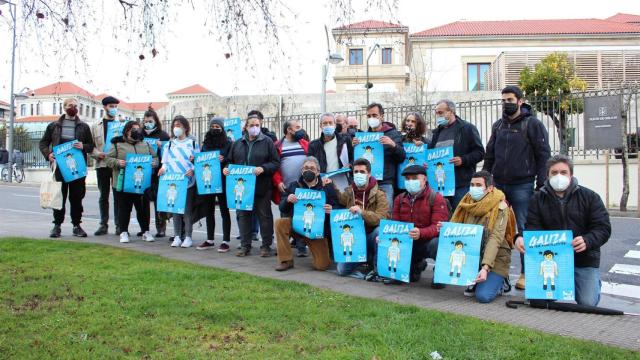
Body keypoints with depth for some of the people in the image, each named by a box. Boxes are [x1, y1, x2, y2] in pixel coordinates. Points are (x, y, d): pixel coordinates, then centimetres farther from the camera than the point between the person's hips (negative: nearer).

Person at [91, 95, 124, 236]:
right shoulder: (95, 126, 10)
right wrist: (98, 153, -10)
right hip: (101, 164, 2)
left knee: (118, 195, 1)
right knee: (103, 196, 9)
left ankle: (119, 225, 8)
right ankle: (104, 224, 16)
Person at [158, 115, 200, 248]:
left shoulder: (193, 143, 5)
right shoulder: (169, 144, 15)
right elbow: (165, 162, 16)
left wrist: (192, 170, -14)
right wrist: (164, 168, -5)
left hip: (188, 181, -3)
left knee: (188, 209, -2)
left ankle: (188, 237, 5)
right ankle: (177, 236, 11)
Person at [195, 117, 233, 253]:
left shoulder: (228, 143, -3)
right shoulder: (205, 143, 11)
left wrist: (224, 160, -24)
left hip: (222, 181, -5)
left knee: (224, 211, 1)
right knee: (209, 210, 11)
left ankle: (226, 241, 7)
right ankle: (210, 240, 22)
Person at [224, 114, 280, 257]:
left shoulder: (267, 142, -2)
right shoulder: (238, 143, 11)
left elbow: (276, 163, -5)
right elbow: (231, 161, 19)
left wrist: (263, 168, -20)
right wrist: (226, 169, -1)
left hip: (261, 187, -4)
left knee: (264, 216, 5)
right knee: (243, 215, 8)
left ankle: (266, 246, 15)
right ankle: (245, 246, 18)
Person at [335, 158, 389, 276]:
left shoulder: (379, 195, -11)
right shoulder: (349, 193, 5)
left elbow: (381, 219, -24)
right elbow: (338, 200, 27)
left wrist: (362, 212, -38)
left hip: (372, 236, -4)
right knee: (342, 270, -13)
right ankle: (367, 257, 18)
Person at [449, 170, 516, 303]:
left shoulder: (499, 207, -14)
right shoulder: (468, 203, 2)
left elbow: (495, 239, -24)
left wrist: (486, 267, -34)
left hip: (495, 259, -5)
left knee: (483, 296, -23)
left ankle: (498, 282, 13)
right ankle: (473, 281, 5)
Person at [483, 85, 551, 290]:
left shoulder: (532, 124, -3)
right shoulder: (498, 125, 14)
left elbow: (543, 156, -5)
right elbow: (490, 155, 19)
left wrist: (541, 185, -9)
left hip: (522, 186, -5)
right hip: (498, 185, 5)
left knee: (525, 230, 0)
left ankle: (526, 273, 10)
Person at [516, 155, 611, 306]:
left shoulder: (590, 197, 0)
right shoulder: (538, 199, 3)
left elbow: (603, 228, -5)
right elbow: (533, 227, -5)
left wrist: (587, 241, -27)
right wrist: (522, 238, -29)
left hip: (584, 259, -1)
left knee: (587, 303, -13)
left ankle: (594, 283, 24)